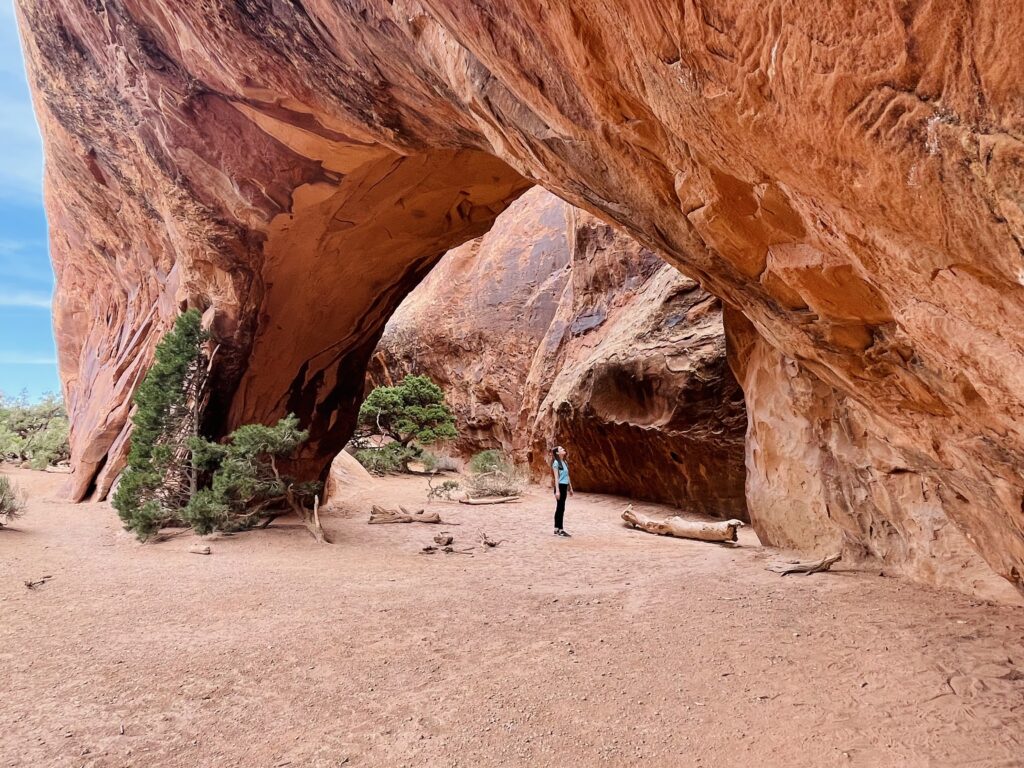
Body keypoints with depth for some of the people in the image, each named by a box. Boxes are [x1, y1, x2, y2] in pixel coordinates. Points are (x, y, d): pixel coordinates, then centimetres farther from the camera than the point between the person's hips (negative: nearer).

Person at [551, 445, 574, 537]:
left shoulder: (565, 462, 13)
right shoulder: (556, 462, -10)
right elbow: (556, 477, -14)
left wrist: (570, 488, 20)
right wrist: (557, 490, -19)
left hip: (564, 487, 8)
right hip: (560, 486, -8)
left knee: (560, 508, 11)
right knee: (560, 508, -4)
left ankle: (557, 528, 17)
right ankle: (560, 529, 0)